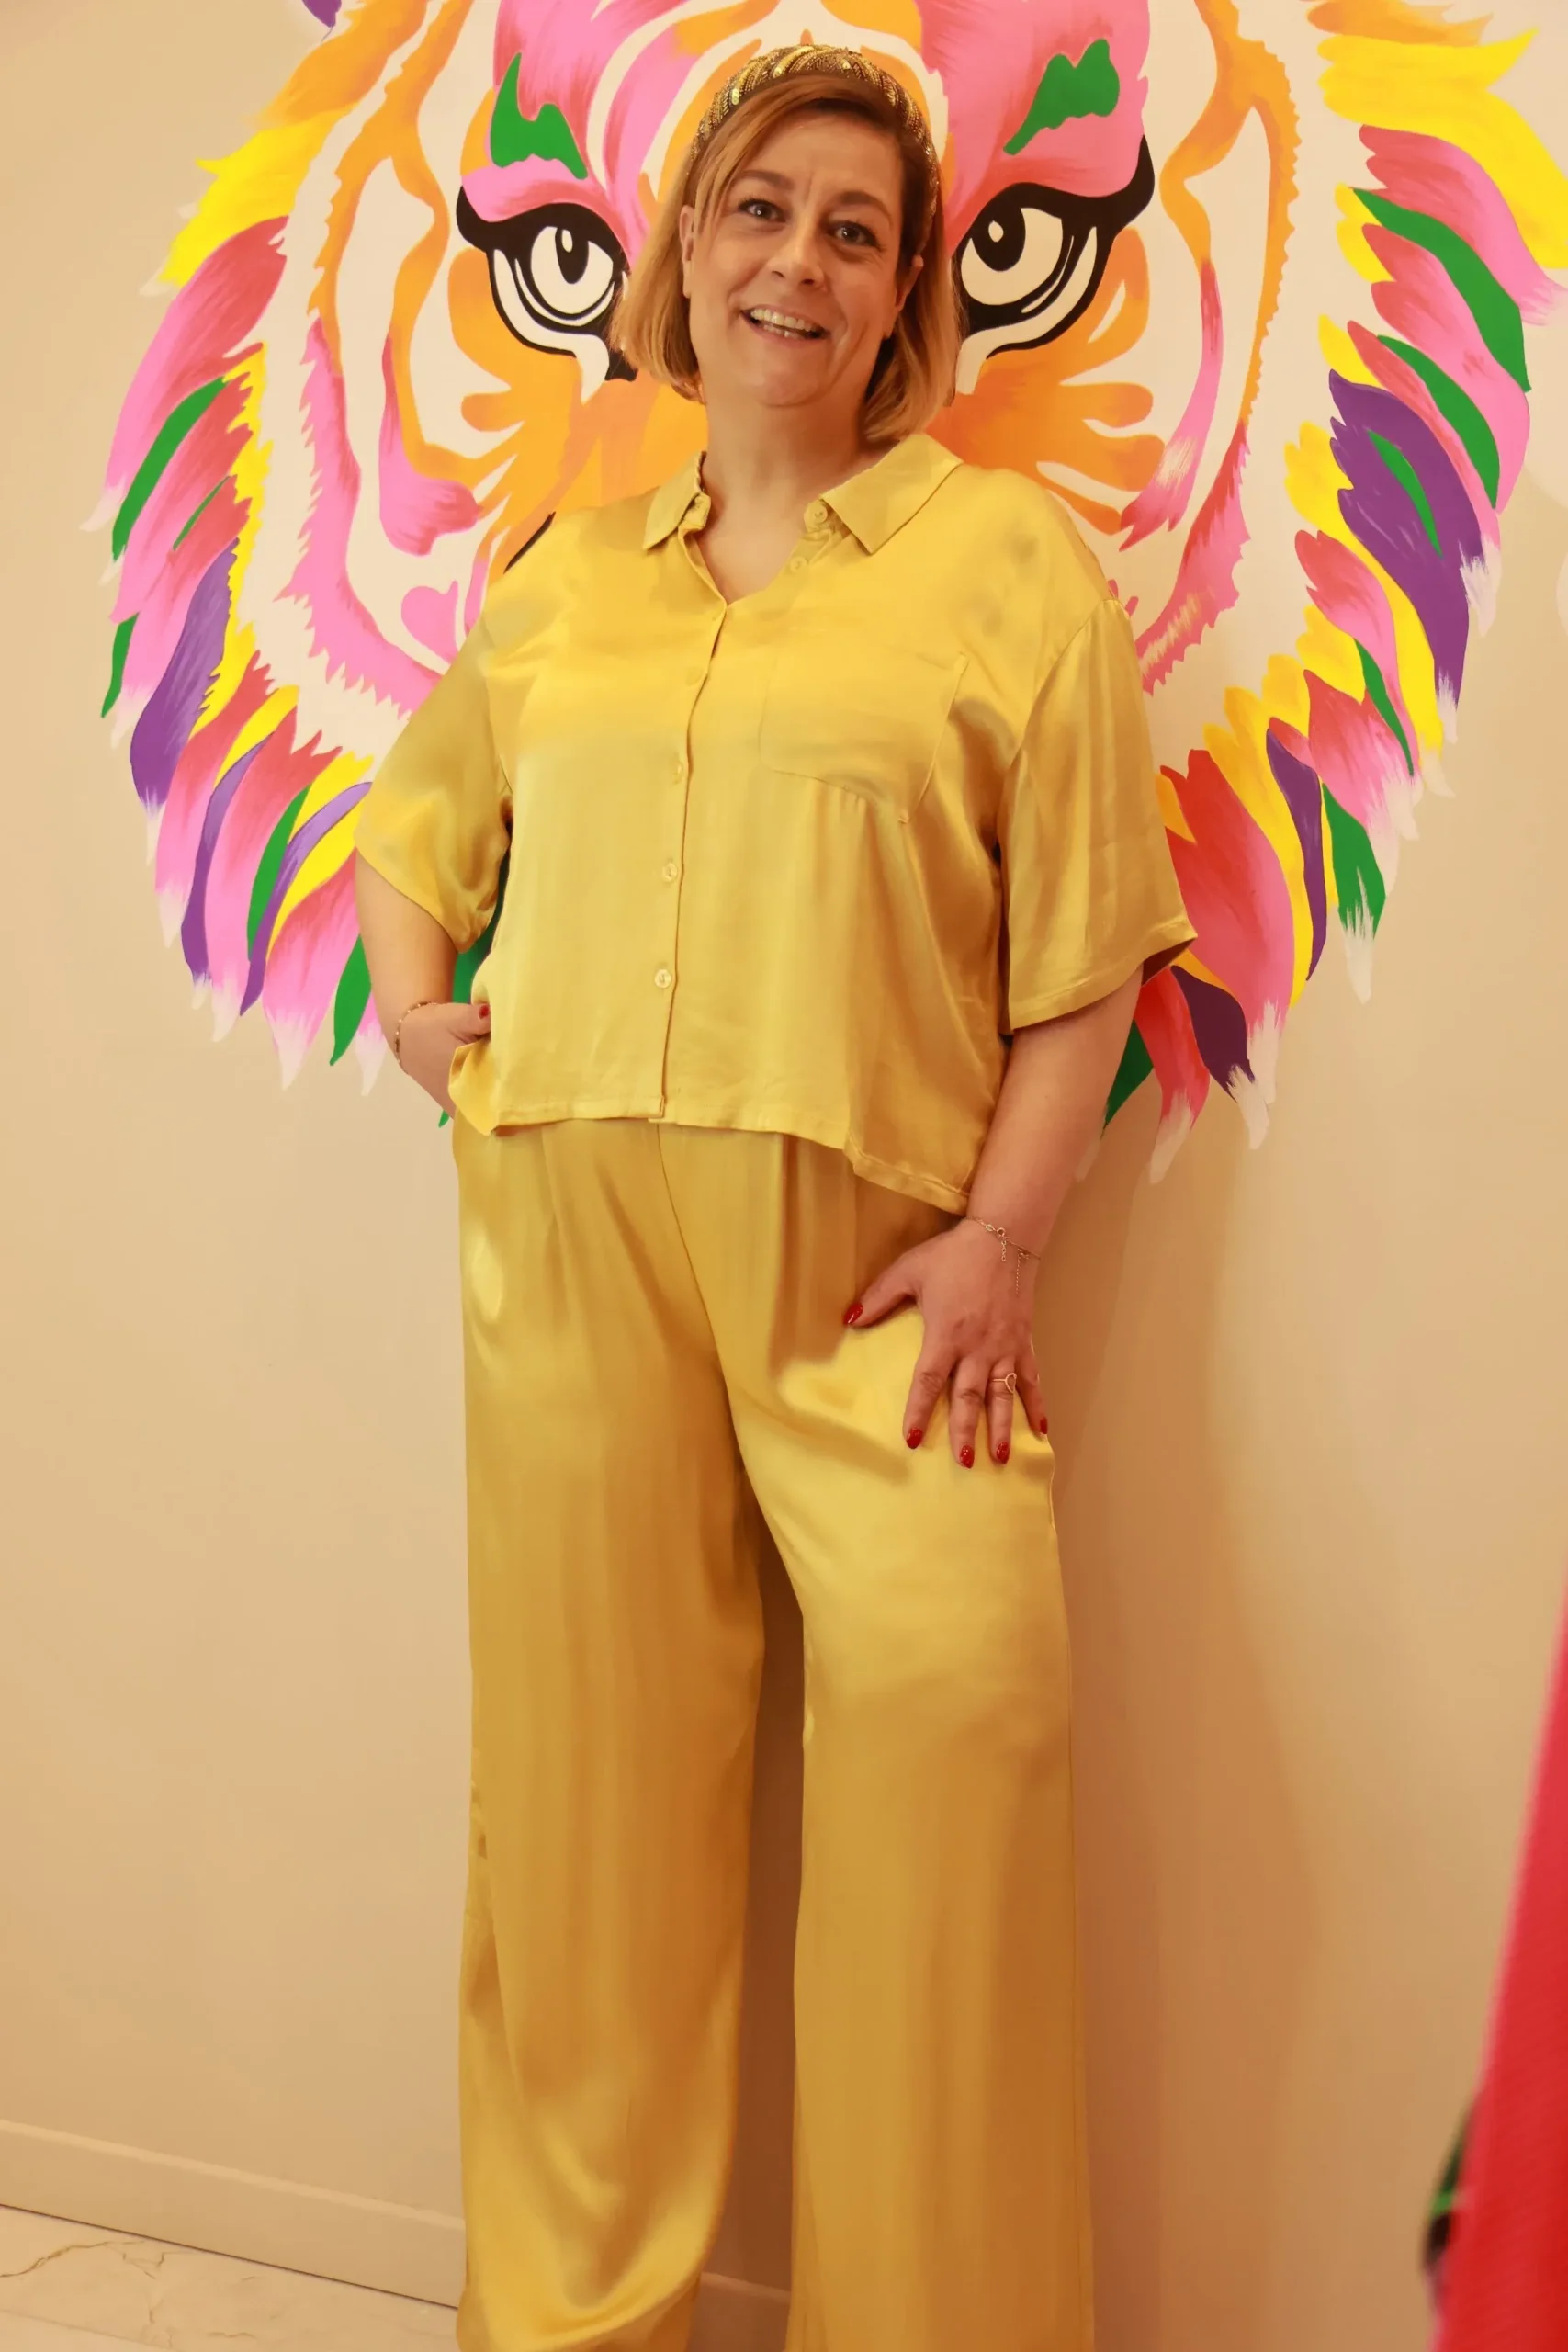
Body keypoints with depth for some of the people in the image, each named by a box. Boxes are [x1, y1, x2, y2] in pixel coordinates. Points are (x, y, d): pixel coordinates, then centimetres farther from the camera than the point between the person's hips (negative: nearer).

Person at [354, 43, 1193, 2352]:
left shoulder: (1008, 559, 5)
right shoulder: (562, 578, 16)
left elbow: (1080, 962, 0)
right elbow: (412, 818, 30)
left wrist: (1003, 1235, -10)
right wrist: (408, 995, 10)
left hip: (870, 1249, -3)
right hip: (567, 1231, 4)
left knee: (960, 1687, -17)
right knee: (587, 1748, 7)